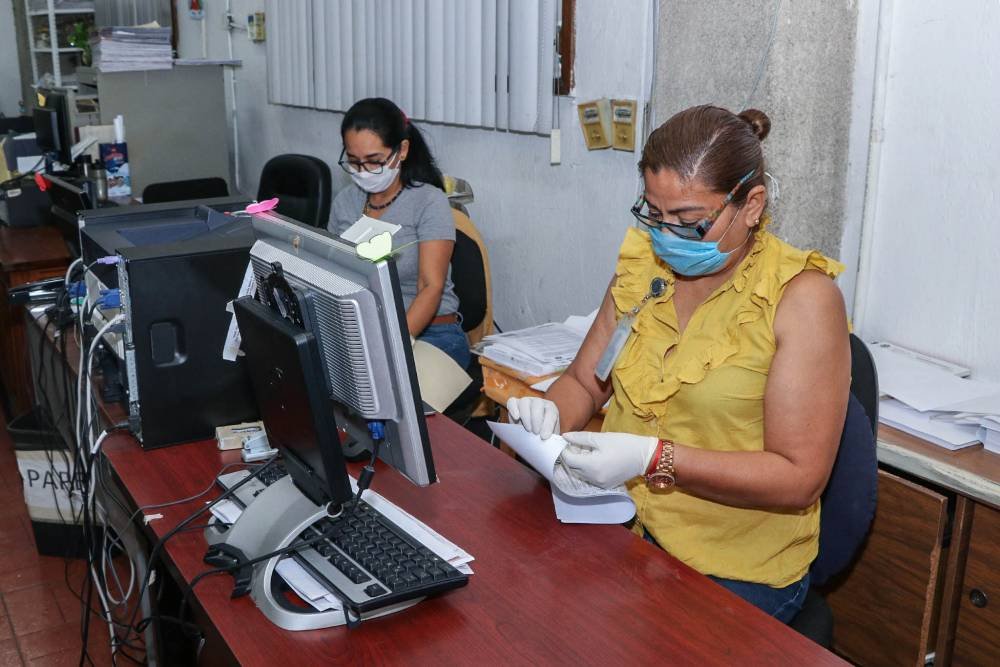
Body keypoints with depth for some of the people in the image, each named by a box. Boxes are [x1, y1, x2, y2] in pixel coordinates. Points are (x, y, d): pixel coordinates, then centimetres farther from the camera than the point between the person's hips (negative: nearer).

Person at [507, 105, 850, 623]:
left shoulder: (802, 297, -13)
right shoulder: (643, 263, 4)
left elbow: (799, 478, -16)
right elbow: (585, 381, 14)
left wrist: (655, 458, -25)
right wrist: (551, 414, -10)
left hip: (735, 574, -5)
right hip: (620, 528, 5)